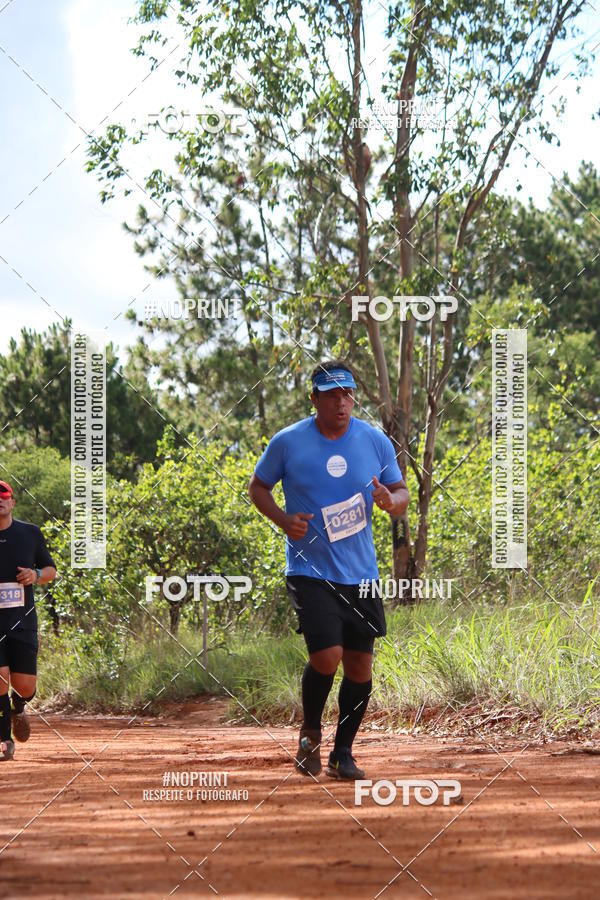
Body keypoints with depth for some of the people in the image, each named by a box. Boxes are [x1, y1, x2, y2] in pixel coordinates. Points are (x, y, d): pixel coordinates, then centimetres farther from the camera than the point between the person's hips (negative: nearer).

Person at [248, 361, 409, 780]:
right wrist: (283, 519, -11)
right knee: (327, 655, -18)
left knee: (360, 664, 5)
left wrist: (390, 501, -14)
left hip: (361, 572, 3)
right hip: (310, 569, -3)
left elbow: (402, 494, 10)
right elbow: (258, 487, 7)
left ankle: (343, 752, 22)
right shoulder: (288, 442, -5)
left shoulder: (376, 441, 1)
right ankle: (311, 733, 10)